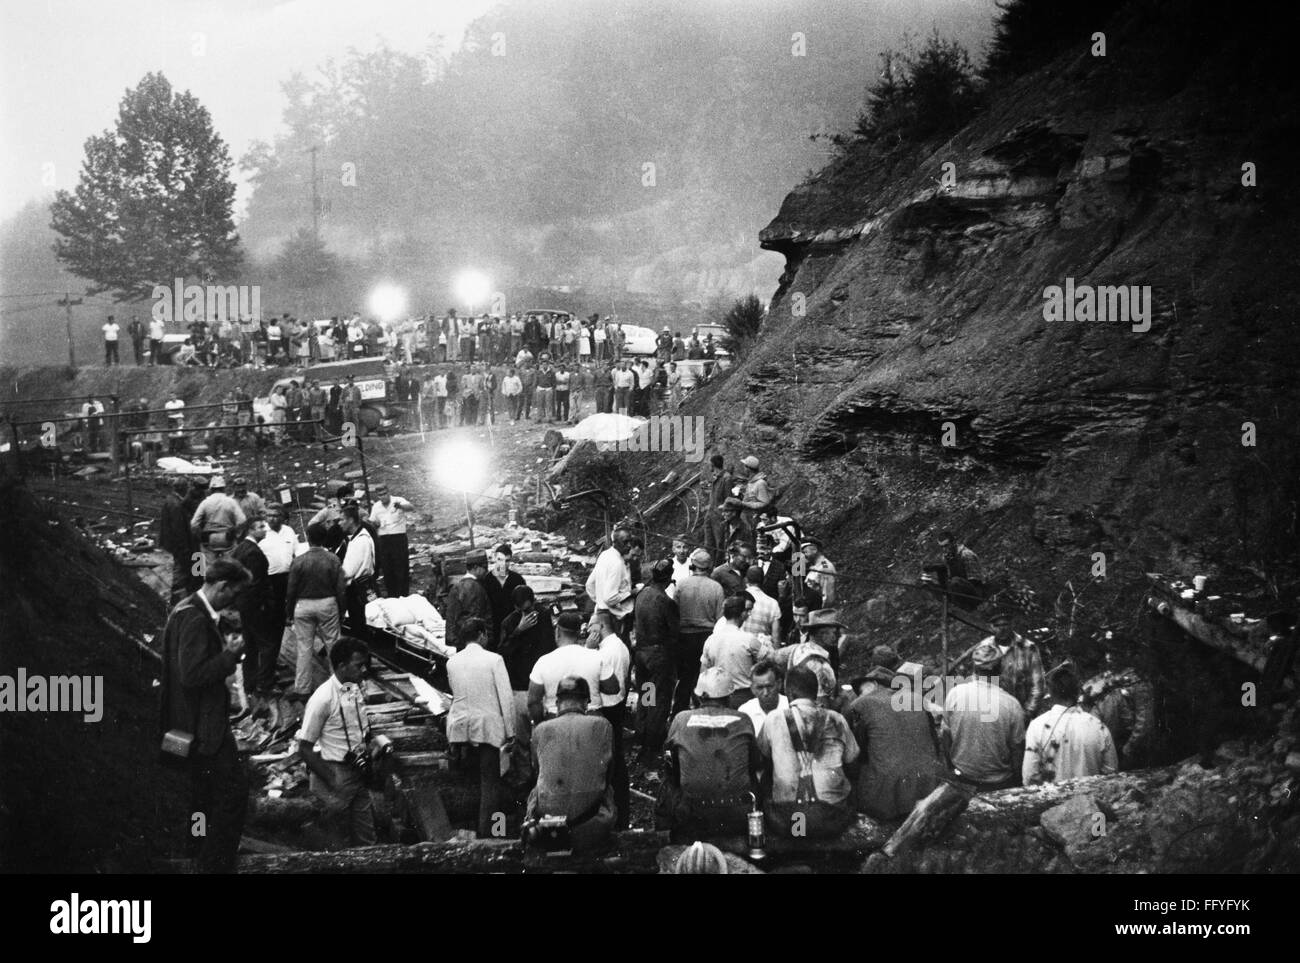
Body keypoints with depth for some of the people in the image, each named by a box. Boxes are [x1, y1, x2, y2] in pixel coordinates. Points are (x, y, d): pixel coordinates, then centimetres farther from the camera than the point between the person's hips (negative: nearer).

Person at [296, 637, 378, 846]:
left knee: (365, 840, 10)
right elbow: (305, 750, -15)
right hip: (336, 774, -7)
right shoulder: (323, 699, -19)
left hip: (358, 773, 7)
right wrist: (332, 782, -19)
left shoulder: (357, 691, 4)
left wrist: (370, 750, 1)